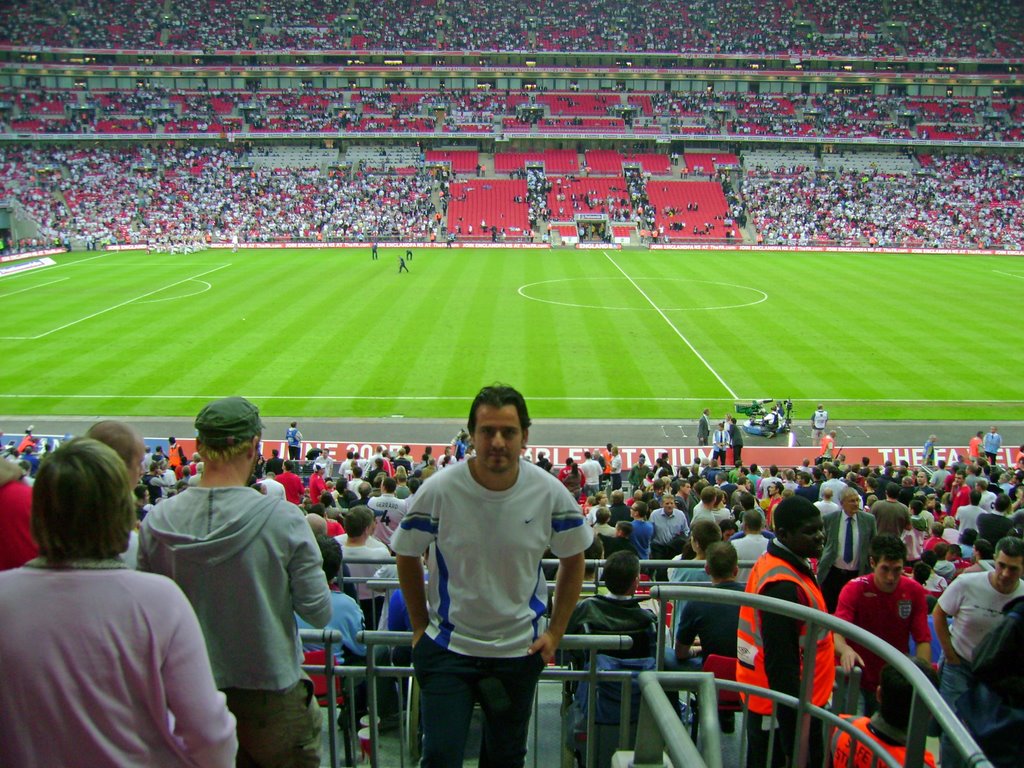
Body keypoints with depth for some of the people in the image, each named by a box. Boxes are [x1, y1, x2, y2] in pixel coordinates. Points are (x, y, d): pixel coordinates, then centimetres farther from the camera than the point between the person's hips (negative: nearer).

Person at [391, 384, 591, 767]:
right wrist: (420, 627, 1)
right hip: (447, 647, -2)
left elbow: (573, 560, 4)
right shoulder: (439, 490, -16)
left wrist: (555, 632, 2)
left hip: (520, 650, 2)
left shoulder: (550, 493, -11)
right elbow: (407, 556, 0)